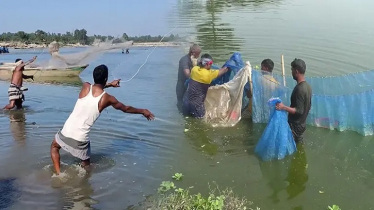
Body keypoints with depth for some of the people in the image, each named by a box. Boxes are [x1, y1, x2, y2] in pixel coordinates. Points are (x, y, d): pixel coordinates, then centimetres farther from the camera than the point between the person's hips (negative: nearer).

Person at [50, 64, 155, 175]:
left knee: (54, 146, 33)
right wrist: (143, 111, 25)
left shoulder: (85, 87, -2)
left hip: (67, 132, 2)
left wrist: (110, 84, 39)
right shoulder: (107, 98, -7)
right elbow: (126, 108, 10)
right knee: (86, 165, 25)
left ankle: (58, 173, 24)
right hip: (80, 139, -2)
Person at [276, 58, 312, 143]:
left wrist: (284, 107, -35)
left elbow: (299, 110, -27)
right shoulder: (307, 86, 3)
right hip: (302, 124, 9)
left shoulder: (299, 89, -27)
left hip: (295, 125, -9)